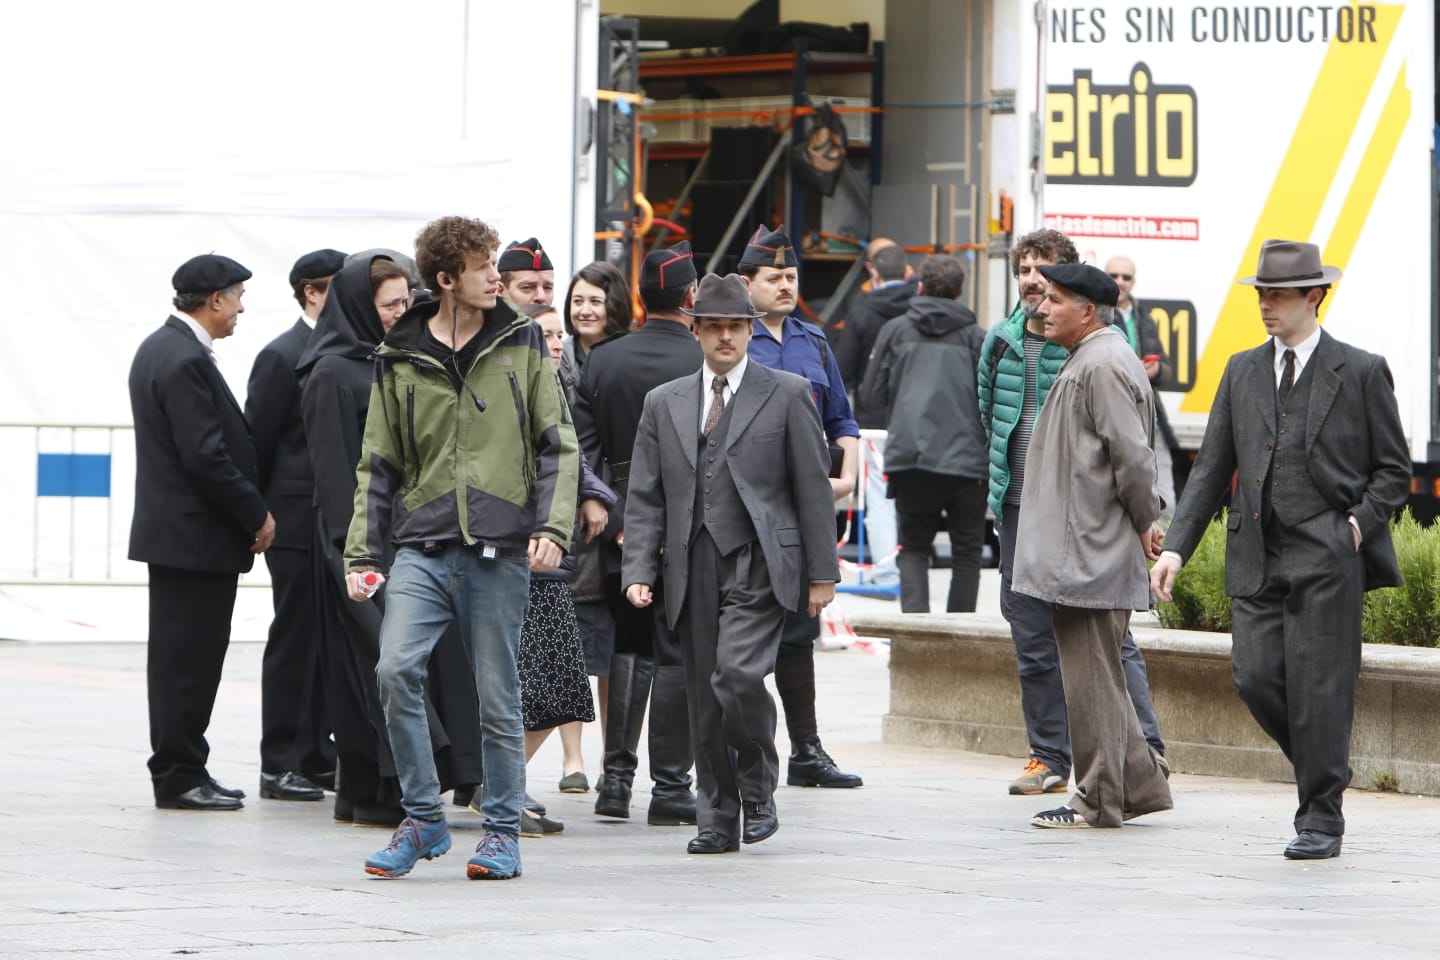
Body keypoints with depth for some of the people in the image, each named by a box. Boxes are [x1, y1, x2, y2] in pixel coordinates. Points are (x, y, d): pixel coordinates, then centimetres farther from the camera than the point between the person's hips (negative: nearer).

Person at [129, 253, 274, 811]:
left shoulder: (159, 348, 14)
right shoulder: (187, 361, -19)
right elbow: (206, 456, -22)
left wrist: (250, 510, 17)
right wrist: (256, 515, -12)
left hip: (171, 529, 11)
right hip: (196, 534, -11)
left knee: (179, 655, 13)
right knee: (189, 655, -6)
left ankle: (179, 771, 18)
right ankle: (179, 777, -2)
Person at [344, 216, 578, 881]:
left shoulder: (521, 345, 6)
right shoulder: (399, 360, 7)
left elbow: (557, 445, 5)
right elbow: (378, 464, 12)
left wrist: (552, 527, -7)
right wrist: (362, 553, 5)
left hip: (499, 551, -1)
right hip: (423, 547, 1)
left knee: (497, 696, 3)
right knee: (396, 669, -17)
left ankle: (502, 830, 16)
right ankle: (422, 818, -3)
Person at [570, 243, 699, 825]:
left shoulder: (603, 361, 4)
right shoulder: (705, 364, -10)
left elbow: (583, 448, 1)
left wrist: (608, 518, 1)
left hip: (621, 528, 4)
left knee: (626, 649, 14)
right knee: (677, 655, 0)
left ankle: (615, 777, 8)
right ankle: (669, 787, 0)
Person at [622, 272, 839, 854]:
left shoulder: (787, 395, 5)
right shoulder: (664, 403, 15)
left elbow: (813, 488, 4)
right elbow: (645, 497, 12)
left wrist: (821, 572, 0)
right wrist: (639, 571, 0)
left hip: (760, 561, -4)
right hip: (694, 566, 4)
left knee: (738, 673, -21)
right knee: (705, 697, 3)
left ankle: (758, 792, -1)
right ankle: (718, 821, 12)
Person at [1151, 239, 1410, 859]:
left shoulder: (1360, 373, 1)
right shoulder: (1242, 372, 13)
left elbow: (1393, 470, 5)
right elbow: (1211, 468, 12)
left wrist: (1359, 524, -10)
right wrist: (1177, 547, 1)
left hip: (1327, 558, -4)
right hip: (1255, 556, 4)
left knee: (1318, 686, -5)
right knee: (1256, 678, -3)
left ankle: (1322, 818, 5)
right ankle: (1324, 767, 21)